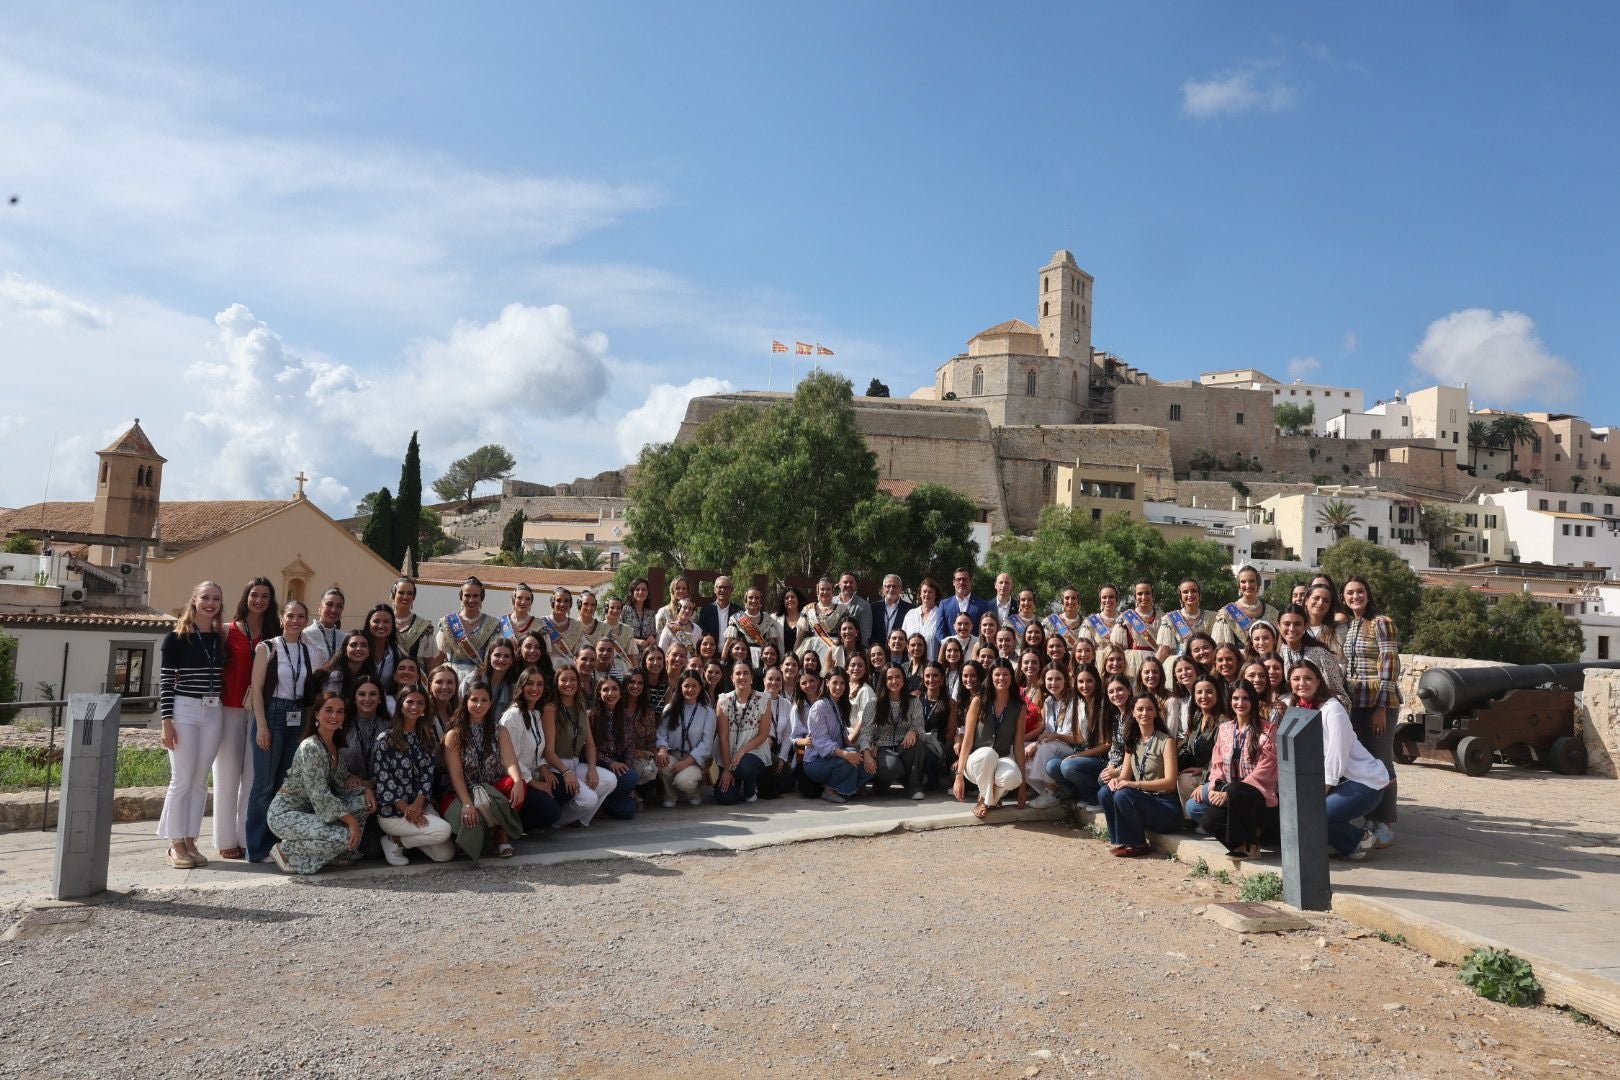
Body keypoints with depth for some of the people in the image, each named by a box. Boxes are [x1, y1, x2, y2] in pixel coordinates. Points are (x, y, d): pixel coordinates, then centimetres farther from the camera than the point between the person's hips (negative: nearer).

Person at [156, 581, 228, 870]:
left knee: (200, 780, 7)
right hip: (184, 710, -5)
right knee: (182, 779, -4)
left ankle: (190, 840, 14)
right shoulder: (177, 637, -4)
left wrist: (225, 712, 12)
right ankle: (176, 844, 6)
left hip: (213, 713, 5)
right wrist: (167, 720, -12)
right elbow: (165, 680, -6)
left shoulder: (220, 638, 11)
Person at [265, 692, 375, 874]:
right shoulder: (311, 747, -22)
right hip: (285, 814, -9)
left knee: (363, 803, -3)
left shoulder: (334, 747, 6)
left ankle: (337, 854, 9)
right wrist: (351, 820, -24)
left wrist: (365, 790, -6)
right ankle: (287, 852, -4)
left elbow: (342, 782, 14)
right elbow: (319, 795, -25)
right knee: (344, 835, -25)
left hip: (308, 811, 9)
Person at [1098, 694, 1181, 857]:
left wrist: (1135, 784, -25)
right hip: (1142, 800, 6)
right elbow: (1125, 775, 9)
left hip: (1165, 805, -6)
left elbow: (1170, 782, -16)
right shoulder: (1132, 741, 12)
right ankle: (1120, 841, -5)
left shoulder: (1166, 741, -8)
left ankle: (1139, 845, -9)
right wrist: (1117, 780, -16)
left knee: (1123, 795, -29)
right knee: (1105, 793, -17)